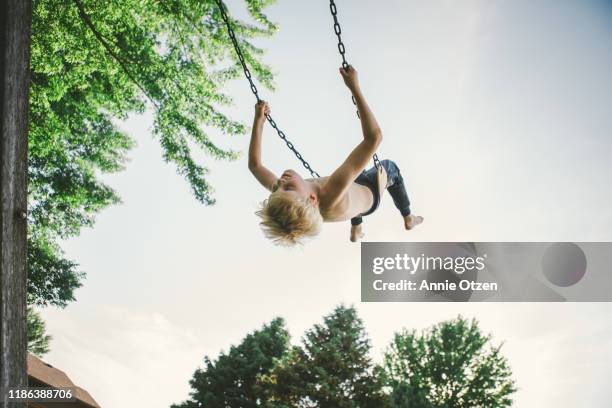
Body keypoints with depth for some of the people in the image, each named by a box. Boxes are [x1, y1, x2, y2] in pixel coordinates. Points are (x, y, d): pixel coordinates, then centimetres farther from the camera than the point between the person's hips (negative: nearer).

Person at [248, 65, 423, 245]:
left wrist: (258, 120, -20)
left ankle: (356, 229, 53)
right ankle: (408, 218, 47)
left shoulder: (280, 198, -42)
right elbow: (374, 137, -59)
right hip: (369, 194, -5)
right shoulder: (332, 195, -56)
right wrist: (355, 88, -55)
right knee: (389, 166, 26)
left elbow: (254, 165, -20)